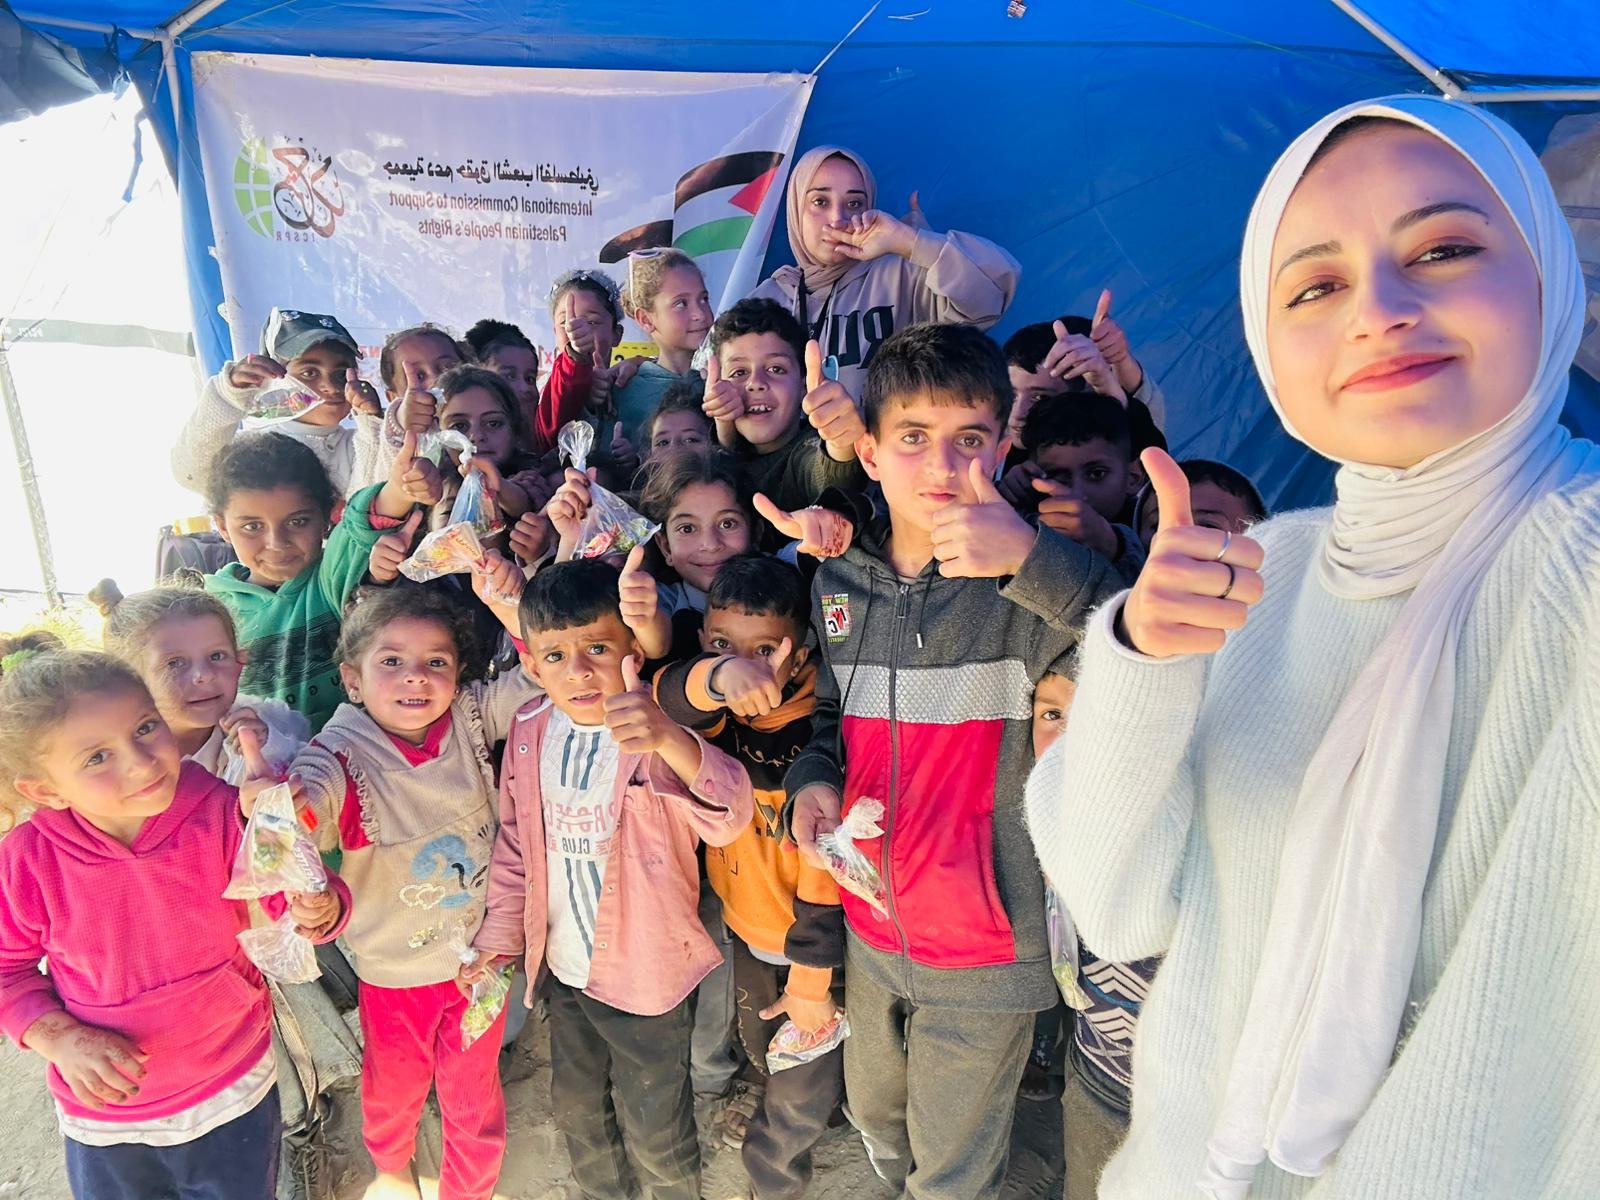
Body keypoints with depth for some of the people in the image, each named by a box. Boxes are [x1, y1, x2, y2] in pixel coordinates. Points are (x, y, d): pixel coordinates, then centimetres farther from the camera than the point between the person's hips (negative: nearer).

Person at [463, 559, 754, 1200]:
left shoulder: (653, 738, -25)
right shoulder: (530, 731, -8)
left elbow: (728, 816, -44)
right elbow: (516, 840, 6)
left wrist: (669, 739, -62)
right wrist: (500, 934, 6)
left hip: (646, 973, -5)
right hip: (564, 967, 6)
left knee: (654, 1130, 15)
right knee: (575, 1106, 28)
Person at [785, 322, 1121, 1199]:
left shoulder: (1027, 584, -18)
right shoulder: (839, 583, -3)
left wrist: (1032, 557, -44)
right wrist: (812, 779, -9)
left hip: (983, 954, -5)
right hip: (869, 928, 5)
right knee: (874, 1119, 31)